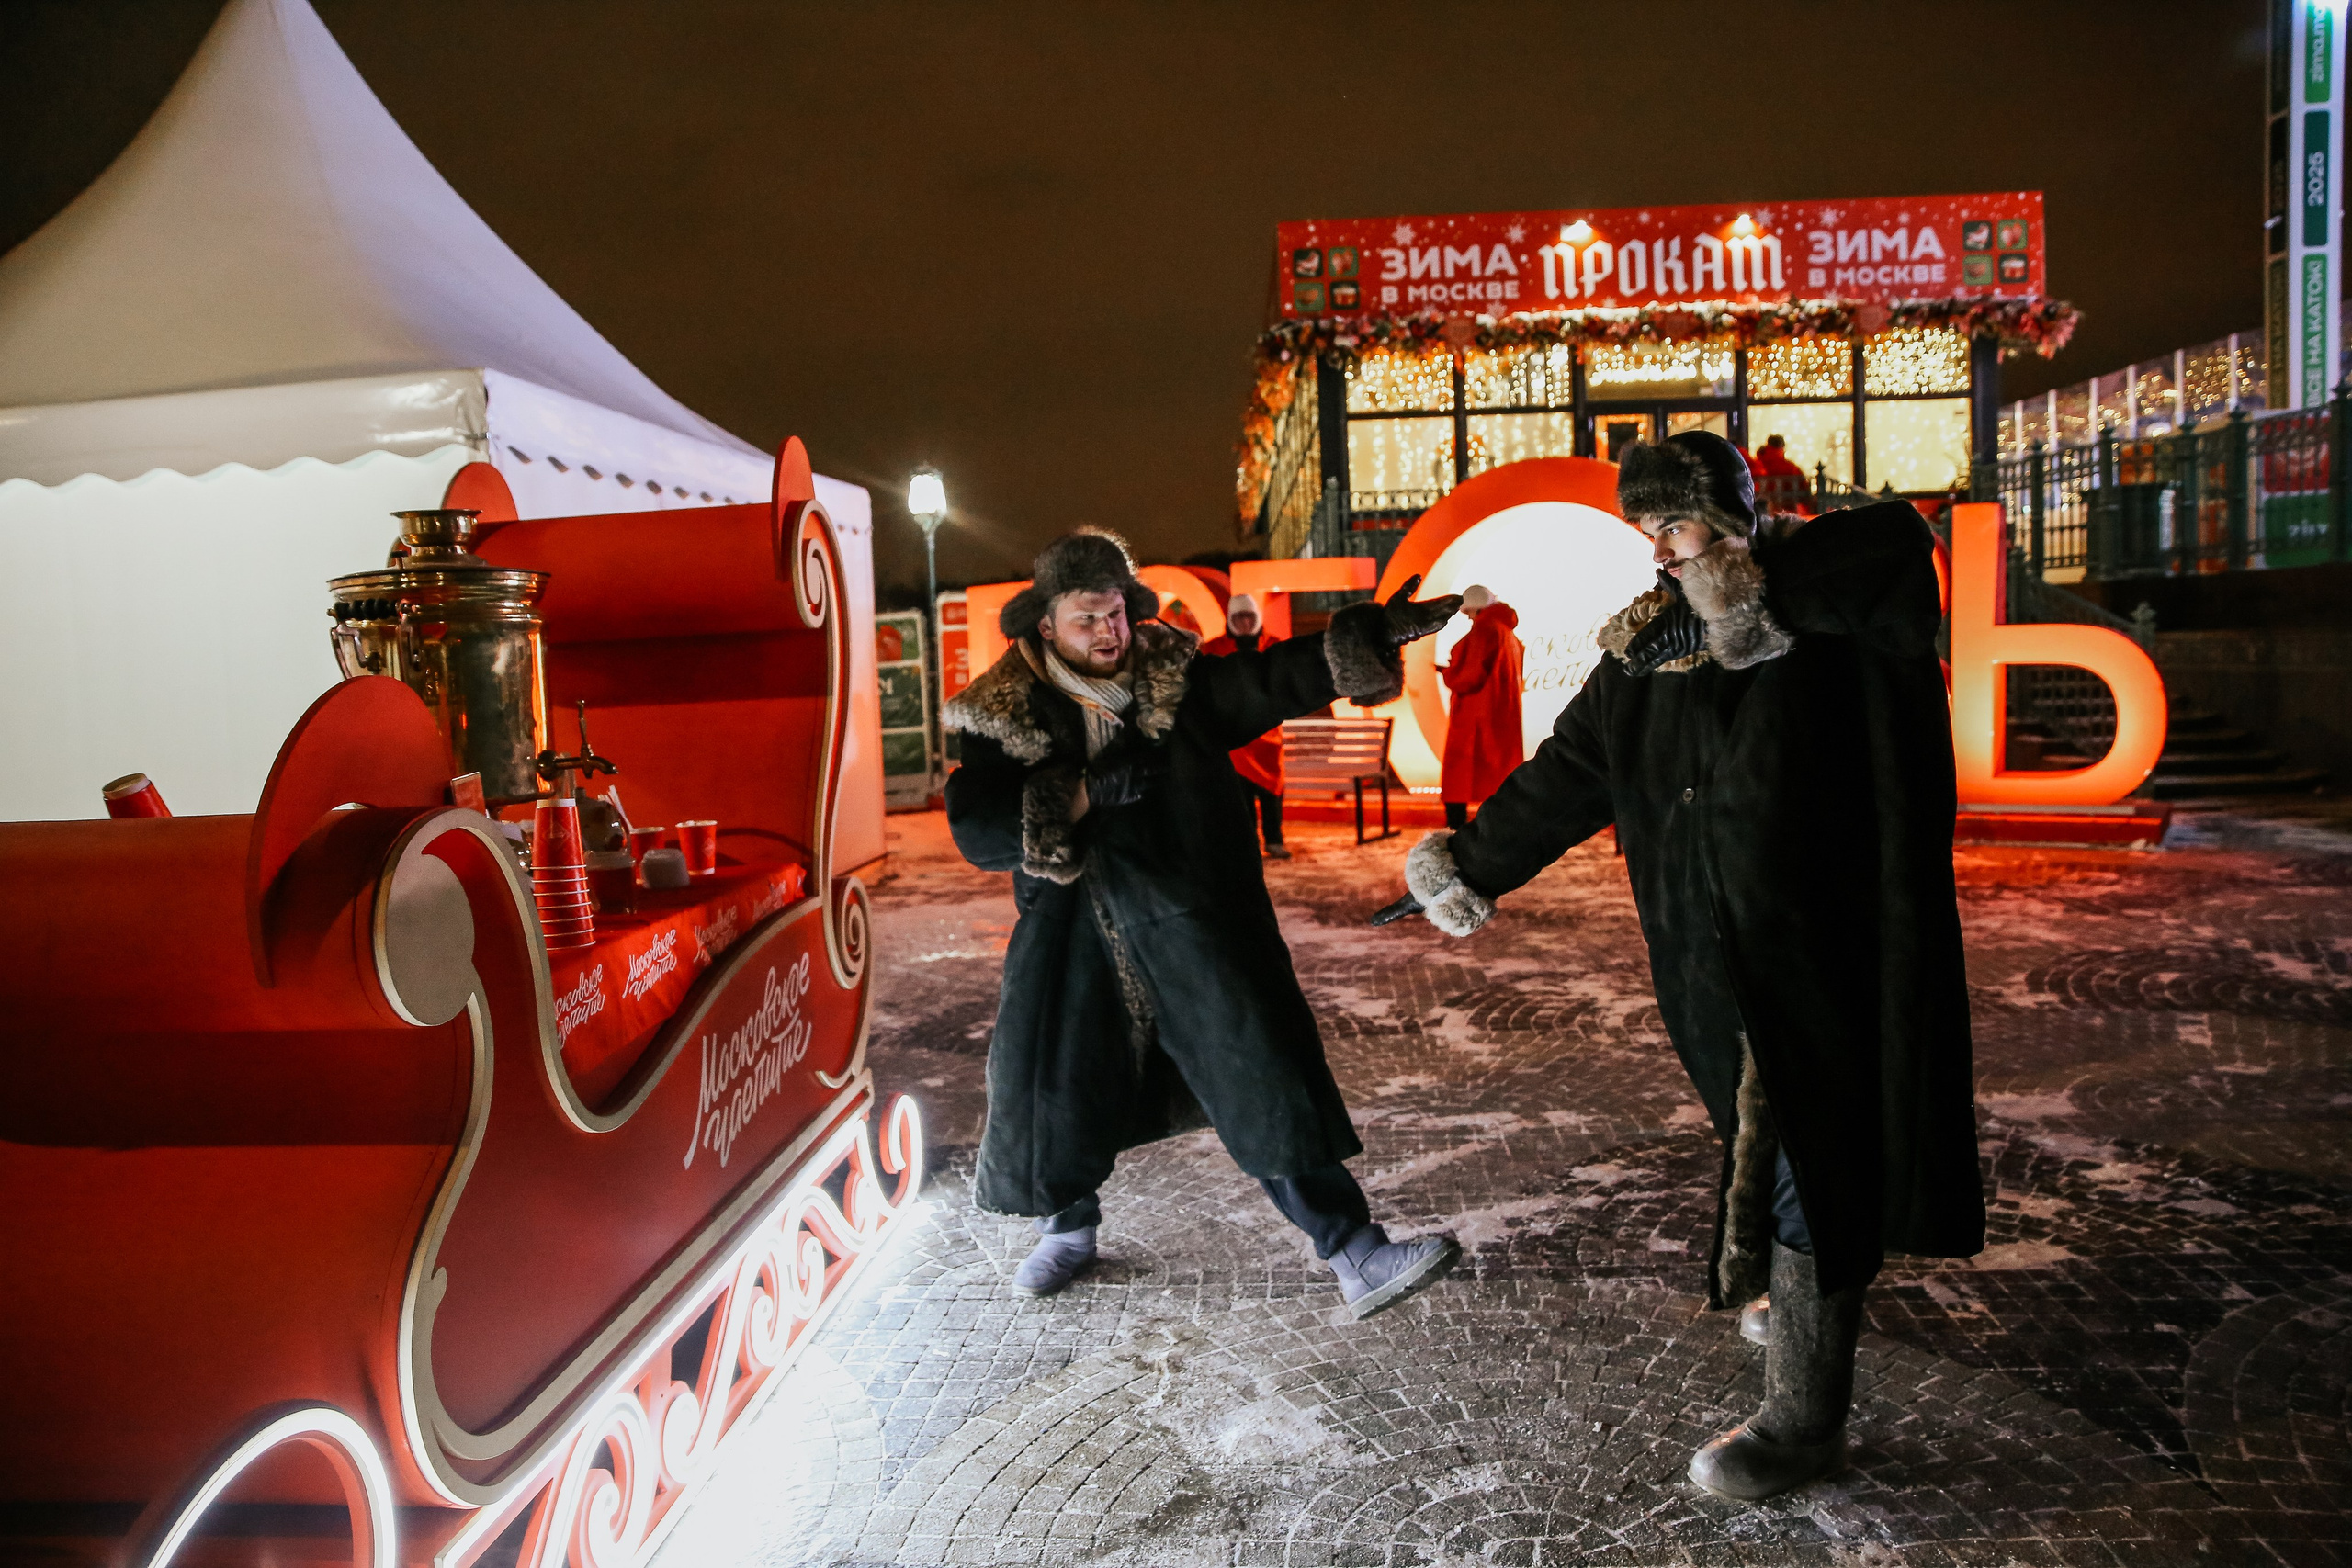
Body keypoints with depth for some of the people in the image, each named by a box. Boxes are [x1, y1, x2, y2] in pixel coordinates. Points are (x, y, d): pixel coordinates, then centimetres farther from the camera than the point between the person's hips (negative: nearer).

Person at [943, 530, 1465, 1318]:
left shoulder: (1179, 683, 2)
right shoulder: (1003, 719, -3)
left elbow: (1277, 680, -8)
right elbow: (977, 833, -12)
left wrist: (1371, 634, -21)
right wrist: (1085, 793, -22)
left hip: (1197, 936, 0)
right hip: (1079, 953, 0)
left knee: (1273, 1090, -4)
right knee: (1054, 1098, 11)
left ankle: (1357, 1257, 2)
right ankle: (1068, 1227, 41)